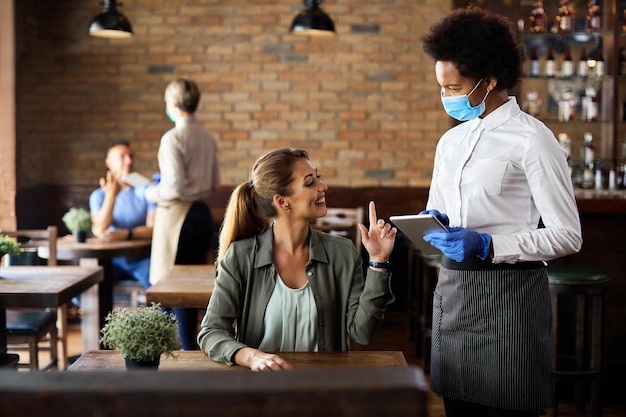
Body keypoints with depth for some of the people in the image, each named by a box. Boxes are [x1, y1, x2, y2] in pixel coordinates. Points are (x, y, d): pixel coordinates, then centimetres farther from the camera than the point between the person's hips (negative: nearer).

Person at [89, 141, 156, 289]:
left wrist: (125, 234, -24)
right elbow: (99, 231, -12)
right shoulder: (99, 195, 5)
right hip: (112, 259, 1)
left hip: (141, 259, -1)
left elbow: (154, 229, -9)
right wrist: (111, 195, -19)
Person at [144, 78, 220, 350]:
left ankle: (187, 350, 0)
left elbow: (174, 187, -18)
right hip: (202, 214, 8)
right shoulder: (207, 138, 8)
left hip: (177, 216, -8)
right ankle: (190, 347, 21)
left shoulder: (173, 138, -14)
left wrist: (149, 193, 0)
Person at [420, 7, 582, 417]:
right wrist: (433, 224, -2)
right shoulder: (451, 141, 13)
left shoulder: (532, 139, -9)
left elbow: (568, 236, -10)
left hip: (508, 291, -6)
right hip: (453, 290, 7)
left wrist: (488, 245, -19)